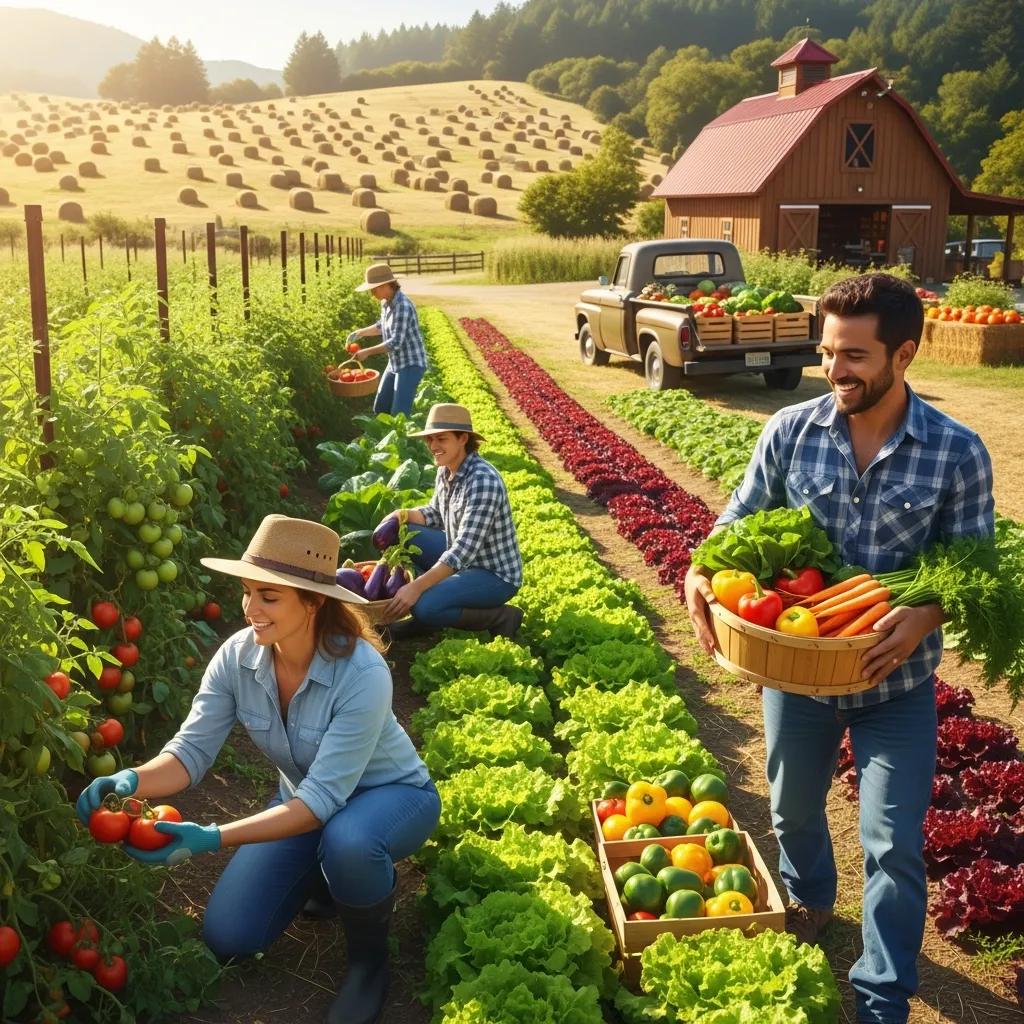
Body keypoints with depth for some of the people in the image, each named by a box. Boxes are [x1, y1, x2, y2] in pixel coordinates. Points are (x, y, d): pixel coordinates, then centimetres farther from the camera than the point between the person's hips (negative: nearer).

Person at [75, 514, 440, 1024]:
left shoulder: (362, 673, -35)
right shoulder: (236, 656, -19)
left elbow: (326, 796, -36)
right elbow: (192, 750, -18)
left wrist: (214, 838, -45)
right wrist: (132, 781, -41)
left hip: (390, 793, -5)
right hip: (305, 799, 5)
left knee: (347, 843, -40)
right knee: (228, 937, -6)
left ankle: (370, 952, -6)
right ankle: (329, 874, 22)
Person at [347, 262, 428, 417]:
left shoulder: (402, 306, -23)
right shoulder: (386, 303, 4)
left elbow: (396, 343, -27)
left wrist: (367, 352, -23)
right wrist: (360, 332, 7)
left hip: (411, 364, -9)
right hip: (395, 363, 9)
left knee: (399, 414, -14)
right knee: (380, 409, 14)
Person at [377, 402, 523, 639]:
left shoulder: (483, 481, -27)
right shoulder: (446, 471, -1)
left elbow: (465, 549, -32)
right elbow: (435, 514, 16)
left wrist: (417, 586, -35)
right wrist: (402, 515, -5)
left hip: (496, 575, -9)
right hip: (460, 559, 9)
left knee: (424, 606, -28)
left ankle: (501, 617, -7)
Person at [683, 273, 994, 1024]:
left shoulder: (958, 454, -15)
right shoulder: (791, 431, -11)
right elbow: (740, 520, -1)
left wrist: (924, 618, -29)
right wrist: (703, 574, -21)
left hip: (897, 680, -2)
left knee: (895, 844, 3)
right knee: (793, 809, 24)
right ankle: (808, 902, 56)